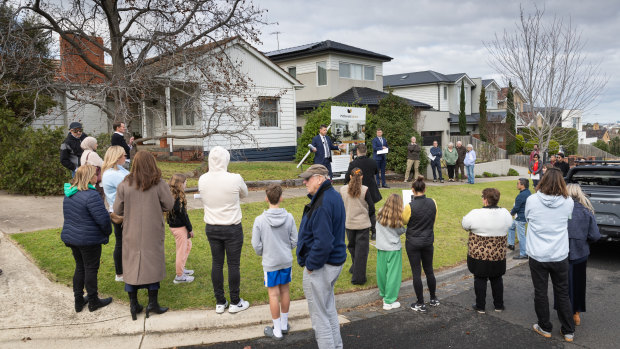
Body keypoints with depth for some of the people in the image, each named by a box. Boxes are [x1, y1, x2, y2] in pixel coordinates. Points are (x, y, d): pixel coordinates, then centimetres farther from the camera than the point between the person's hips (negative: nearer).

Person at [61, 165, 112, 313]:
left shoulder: (69, 194, 4)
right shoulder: (91, 195, -24)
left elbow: (67, 215, 15)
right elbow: (103, 218, -23)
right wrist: (107, 232, -5)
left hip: (71, 237, 8)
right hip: (89, 239, -8)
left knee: (80, 267, 19)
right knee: (91, 269, 6)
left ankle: (79, 300, 28)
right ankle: (93, 301, 19)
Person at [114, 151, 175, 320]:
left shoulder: (124, 185, -7)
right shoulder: (159, 184, -11)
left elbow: (117, 210, -2)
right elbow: (169, 205, -5)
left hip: (131, 233, 1)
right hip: (152, 233, -1)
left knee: (131, 265, 12)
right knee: (153, 264, 11)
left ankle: (133, 304, 18)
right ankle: (152, 302, 15)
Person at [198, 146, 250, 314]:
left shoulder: (202, 180, -7)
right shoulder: (235, 179, -18)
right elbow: (244, 194, 2)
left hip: (211, 228, 4)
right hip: (232, 228, -4)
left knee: (217, 264, 13)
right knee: (233, 265, 8)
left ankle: (220, 303, 24)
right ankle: (235, 303, 20)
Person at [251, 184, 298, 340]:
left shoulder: (260, 220, -16)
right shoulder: (289, 218, -10)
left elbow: (256, 244, -9)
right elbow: (294, 241, -4)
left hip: (270, 263, -3)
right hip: (286, 261, 3)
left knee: (274, 294, 6)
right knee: (284, 290, 16)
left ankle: (277, 330, 17)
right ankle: (284, 324, 30)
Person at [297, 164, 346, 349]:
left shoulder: (322, 205, -25)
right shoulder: (334, 196, 7)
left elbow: (323, 242, -30)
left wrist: (311, 264, -18)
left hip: (320, 267, -11)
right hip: (334, 262, 11)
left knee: (319, 315, 3)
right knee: (329, 309, 24)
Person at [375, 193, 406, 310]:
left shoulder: (380, 214, -5)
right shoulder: (397, 218, -16)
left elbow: (377, 228, 6)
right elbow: (400, 231, -6)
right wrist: (406, 228, 13)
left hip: (381, 247, 5)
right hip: (393, 249, -5)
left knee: (382, 272, 18)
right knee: (393, 274, 4)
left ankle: (383, 294, 38)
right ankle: (389, 301, 7)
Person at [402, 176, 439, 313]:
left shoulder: (410, 206, -21)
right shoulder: (432, 203, -7)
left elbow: (404, 221, -4)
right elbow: (434, 219, 7)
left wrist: (403, 210, 12)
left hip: (413, 242, -4)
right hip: (428, 241, 4)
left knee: (416, 273, 5)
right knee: (429, 270, 20)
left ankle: (420, 304, 14)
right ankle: (433, 299, 34)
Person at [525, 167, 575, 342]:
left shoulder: (532, 200, -12)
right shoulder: (568, 202, -8)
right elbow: (567, 222, 8)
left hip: (538, 256, -2)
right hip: (560, 256, 2)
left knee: (540, 293, 13)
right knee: (562, 293, 16)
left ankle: (545, 328, 26)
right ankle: (569, 331, 26)